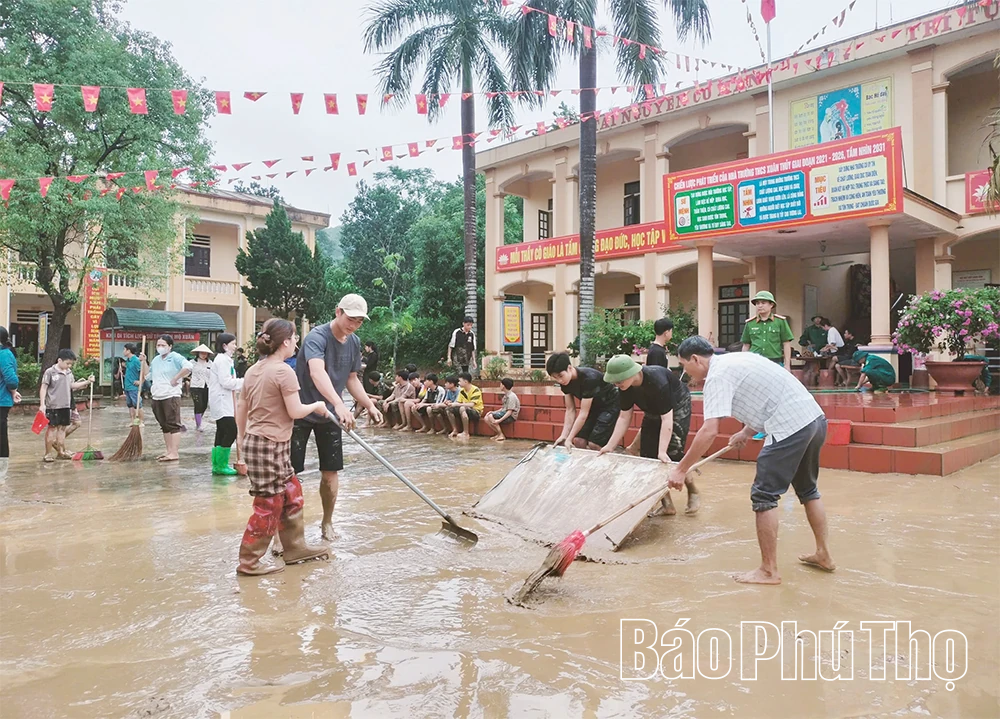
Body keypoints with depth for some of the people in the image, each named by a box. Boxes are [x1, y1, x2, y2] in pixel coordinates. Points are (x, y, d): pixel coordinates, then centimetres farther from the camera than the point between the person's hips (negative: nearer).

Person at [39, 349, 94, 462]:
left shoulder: (69, 372, 11)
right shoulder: (50, 372, -10)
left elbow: (72, 385, 21)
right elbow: (43, 388, -10)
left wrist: (87, 382, 13)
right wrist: (42, 404, -15)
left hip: (66, 406, 6)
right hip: (53, 406, -6)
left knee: (62, 428, 11)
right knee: (52, 428, -2)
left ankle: (61, 452, 19)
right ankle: (48, 454, 6)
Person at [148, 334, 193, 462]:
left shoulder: (175, 357, -8)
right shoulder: (155, 360, 17)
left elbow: (188, 367, -26)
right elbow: (148, 376, 26)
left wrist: (175, 379, -20)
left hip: (171, 396, -8)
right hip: (157, 398, 9)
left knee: (173, 425, -8)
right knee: (164, 426, 13)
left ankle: (174, 453, -10)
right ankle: (169, 451, 20)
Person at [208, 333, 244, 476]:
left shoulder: (225, 359, 20)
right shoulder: (222, 359, -13)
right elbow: (225, 382, -20)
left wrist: (240, 384, 7)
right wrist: (244, 382, -13)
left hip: (224, 402, 11)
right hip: (221, 402, -11)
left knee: (222, 433, 11)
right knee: (231, 431, -13)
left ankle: (217, 465, 16)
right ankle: (221, 465, -8)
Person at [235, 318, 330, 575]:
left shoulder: (253, 370, 10)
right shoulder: (283, 370, -16)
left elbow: (241, 408, 16)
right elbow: (295, 412, -16)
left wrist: (243, 438, 26)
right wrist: (317, 406, 2)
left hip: (254, 441, 9)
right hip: (271, 445, -9)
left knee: (291, 495, 18)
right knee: (269, 505, 1)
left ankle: (295, 548, 28)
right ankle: (249, 561, 10)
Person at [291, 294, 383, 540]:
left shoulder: (354, 342, 2)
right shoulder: (317, 336, -21)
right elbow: (317, 372, -39)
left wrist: (370, 406, 3)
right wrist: (340, 404, -53)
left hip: (330, 415, 6)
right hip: (301, 413, -6)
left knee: (331, 472, 7)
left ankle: (327, 522, 25)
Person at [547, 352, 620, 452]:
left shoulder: (589, 378, -33)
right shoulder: (565, 382, -12)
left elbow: (583, 413, -30)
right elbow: (570, 410, -7)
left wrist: (569, 438, -28)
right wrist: (564, 435, -16)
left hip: (610, 405, -7)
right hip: (593, 406, 7)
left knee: (594, 444, -16)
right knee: (578, 441, -4)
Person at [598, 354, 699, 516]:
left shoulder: (657, 381, -39)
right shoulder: (625, 387, -19)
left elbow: (667, 419, -38)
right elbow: (624, 418, -11)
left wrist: (662, 451, -44)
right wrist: (610, 446, -15)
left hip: (677, 408, -7)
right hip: (653, 412, 7)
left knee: (673, 455, -16)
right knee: (648, 455, -2)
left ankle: (693, 493, 11)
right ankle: (667, 505, 7)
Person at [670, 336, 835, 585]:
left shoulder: (718, 375, -12)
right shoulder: (735, 360, 17)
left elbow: (709, 431, -20)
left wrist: (681, 469, -16)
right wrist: (746, 432, 27)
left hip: (792, 427, -10)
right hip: (815, 418, 10)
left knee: (764, 495, -2)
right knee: (807, 489, 25)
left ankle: (769, 571, 4)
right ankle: (823, 554, 37)